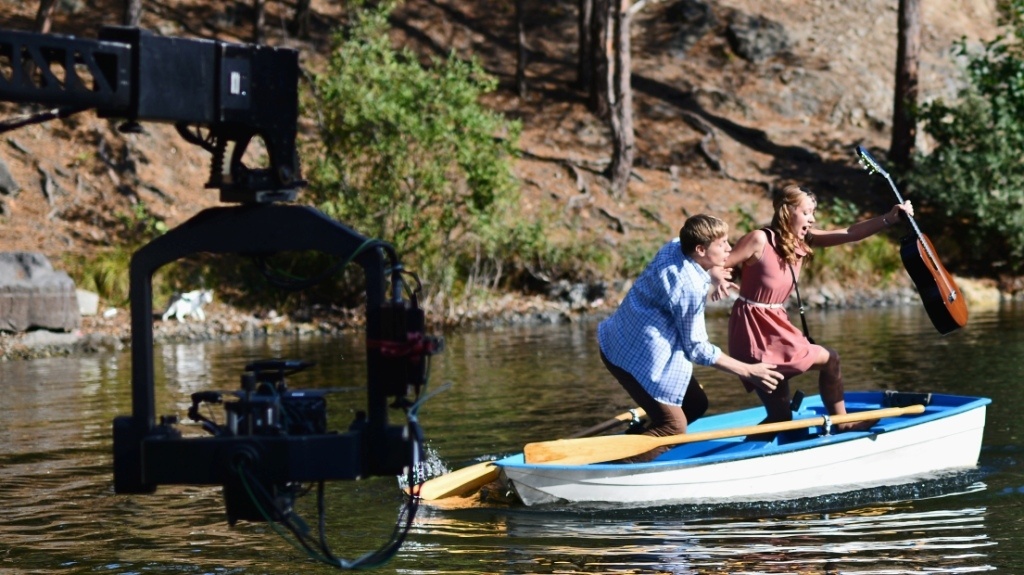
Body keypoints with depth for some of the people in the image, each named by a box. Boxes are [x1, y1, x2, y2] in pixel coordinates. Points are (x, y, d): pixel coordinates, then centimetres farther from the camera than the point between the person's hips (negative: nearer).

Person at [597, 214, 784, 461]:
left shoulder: (674, 246, -2)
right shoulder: (691, 288, -25)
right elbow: (697, 348, -15)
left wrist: (711, 275, 25)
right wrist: (748, 371, -11)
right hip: (635, 355, -10)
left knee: (695, 403, 15)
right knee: (673, 426, -10)